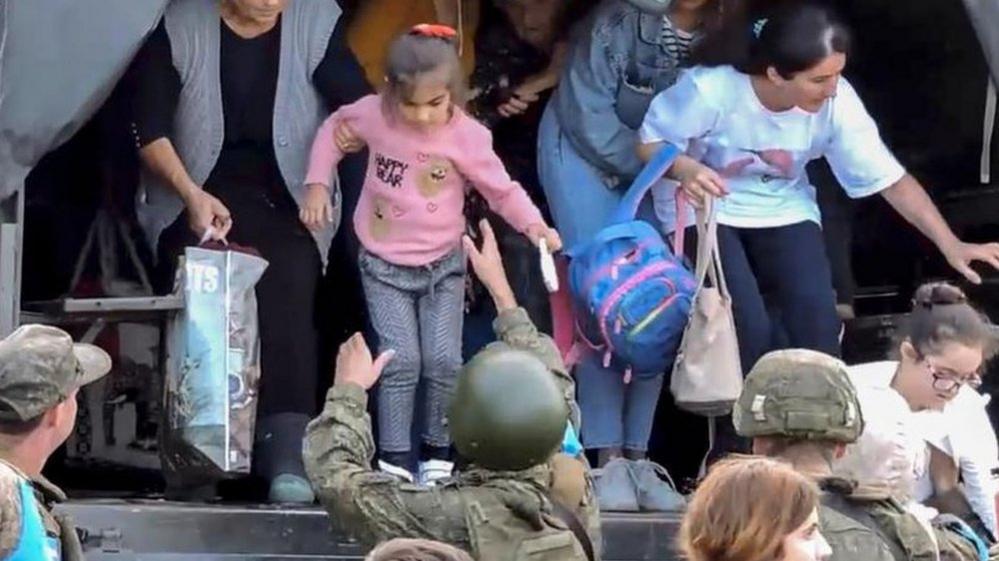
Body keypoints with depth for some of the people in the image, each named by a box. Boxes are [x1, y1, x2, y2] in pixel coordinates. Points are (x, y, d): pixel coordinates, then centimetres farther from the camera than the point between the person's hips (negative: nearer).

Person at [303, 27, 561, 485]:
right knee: (401, 360, -10)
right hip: (384, 265, 0)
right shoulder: (372, 115, -11)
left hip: (443, 264, 0)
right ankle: (394, 458, 0)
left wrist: (533, 223, -23)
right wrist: (318, 183, 3)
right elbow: (333, 129, 10)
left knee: (444, 361, -4)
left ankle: (438, 451, 16)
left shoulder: (466, 135, -14)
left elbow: (502, 189, -6)